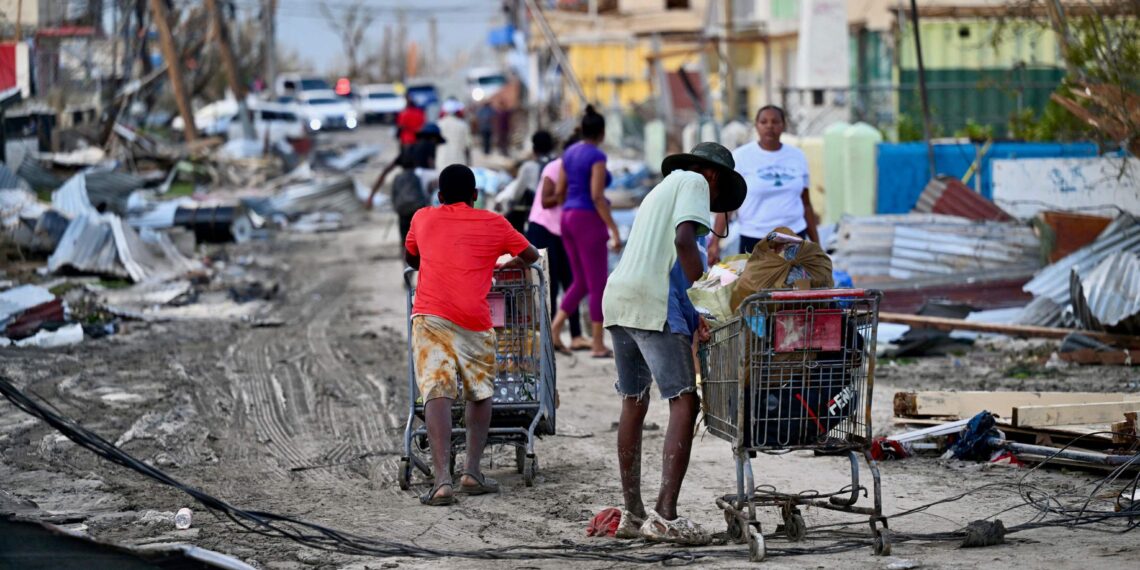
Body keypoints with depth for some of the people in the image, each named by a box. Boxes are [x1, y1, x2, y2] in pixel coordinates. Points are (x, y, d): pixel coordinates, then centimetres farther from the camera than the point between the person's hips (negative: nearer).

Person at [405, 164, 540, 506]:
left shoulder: (423, 218, 21)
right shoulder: (493, 224, 17)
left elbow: (410, 259, 40)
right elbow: (531, 255, 32)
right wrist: (509, 264, 51)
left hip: (429, 314, 0)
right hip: (474, 320, 0)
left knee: (437, 394, -9)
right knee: (480, 394, 19)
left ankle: (442, 479, -22)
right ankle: (472, 471, 10)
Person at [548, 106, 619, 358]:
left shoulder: (569, 153, 11)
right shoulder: (597, 156, -13)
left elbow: (559, 192, 14)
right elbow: (597, 196, -19)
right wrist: (614, 231, -17)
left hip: (568, 218, 8)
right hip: (589, 221, -8)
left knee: (581, 282, 15)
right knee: (598, 285, -1)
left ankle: (554, 328, 0)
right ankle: (598, 345, 2)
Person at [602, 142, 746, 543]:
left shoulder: (662, 189, 32)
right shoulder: (695, 182, 6)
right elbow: (684, 239, -11)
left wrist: (691, 313, 20)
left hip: (617, 298, 9)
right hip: (653, 303, -9)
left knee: (633, 404, 15)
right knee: (684, 402, -10)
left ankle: (632, 514, 20)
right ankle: (665, 515, -19)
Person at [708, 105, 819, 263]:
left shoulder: (797, 157, 9)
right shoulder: (740, 157, -3)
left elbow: (806, 204, 15)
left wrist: (816, 245, 13)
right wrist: (715, 244, -15)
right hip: (754, 240, -3)